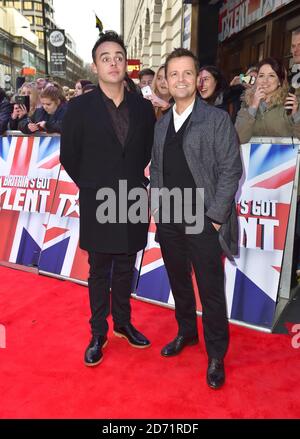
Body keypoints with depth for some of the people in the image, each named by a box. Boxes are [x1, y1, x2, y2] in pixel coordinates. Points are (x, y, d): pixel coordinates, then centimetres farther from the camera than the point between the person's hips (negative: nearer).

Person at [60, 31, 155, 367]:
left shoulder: (143, 107, 2)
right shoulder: (79, 107, -6)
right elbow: (69, 157, 1)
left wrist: (133, 180, 8)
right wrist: (92, 187, 5)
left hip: (133, 203, 3)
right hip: (97, 206, -2)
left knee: (125, 269, 16)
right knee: (99, 271, 10)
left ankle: (123, 323, 35)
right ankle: (98, 333, 26)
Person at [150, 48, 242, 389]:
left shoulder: (217, 119, -4)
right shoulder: (162, 124, 12)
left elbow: (230, 170, -8)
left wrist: (215, 216, -12)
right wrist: (156, 206, 6)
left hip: (203, 221, -5)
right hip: (168, 221, 5)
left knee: (210, 290, 3)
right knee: (179, 282, 18)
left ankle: (216, 355, 21)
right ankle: (186, 332, 39)